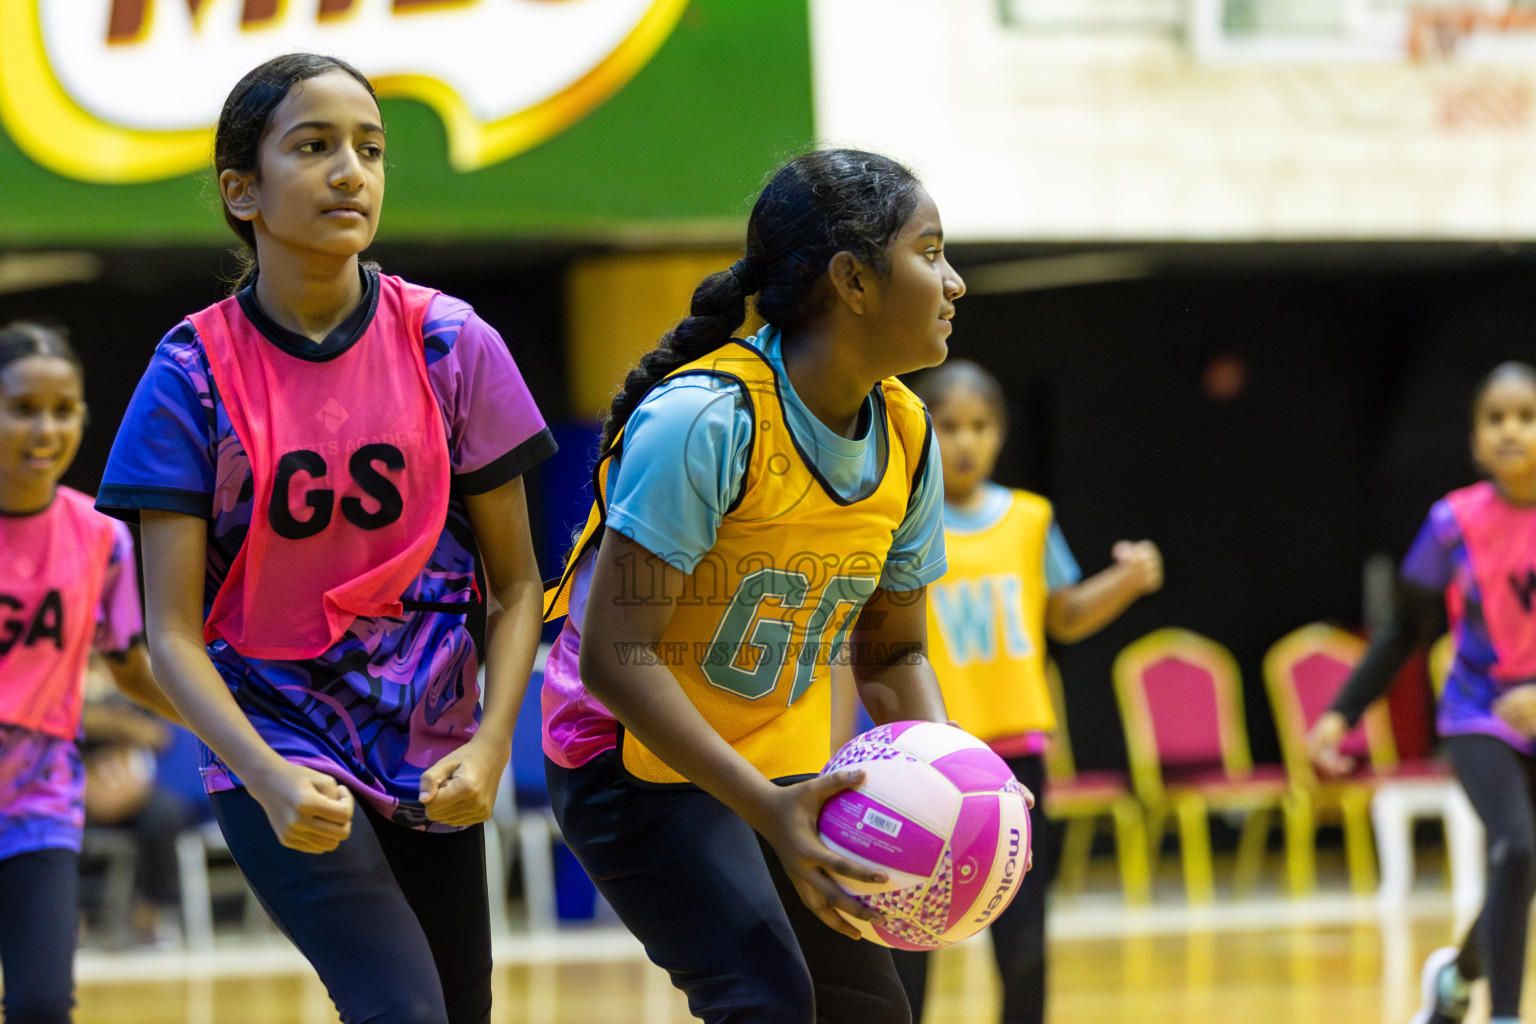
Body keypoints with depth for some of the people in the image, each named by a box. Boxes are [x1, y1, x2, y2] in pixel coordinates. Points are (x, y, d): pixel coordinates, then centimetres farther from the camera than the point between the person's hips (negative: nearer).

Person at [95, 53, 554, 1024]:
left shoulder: (453, 345, -2)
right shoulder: (194, 373, -7)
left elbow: (516, 584, 4)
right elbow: (173, 631, -9)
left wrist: (490, 745, -12)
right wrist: (273, 781, -23)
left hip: (433, 768, 3)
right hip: (277, 755, -3)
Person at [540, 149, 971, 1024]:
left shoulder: (906, 437, -2)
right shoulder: (704, 418, -26)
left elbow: (891, 655, 9)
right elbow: (614, 658, -29)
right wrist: (765, 810, -36)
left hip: (780, 766, 8)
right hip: (636, 757, -8)